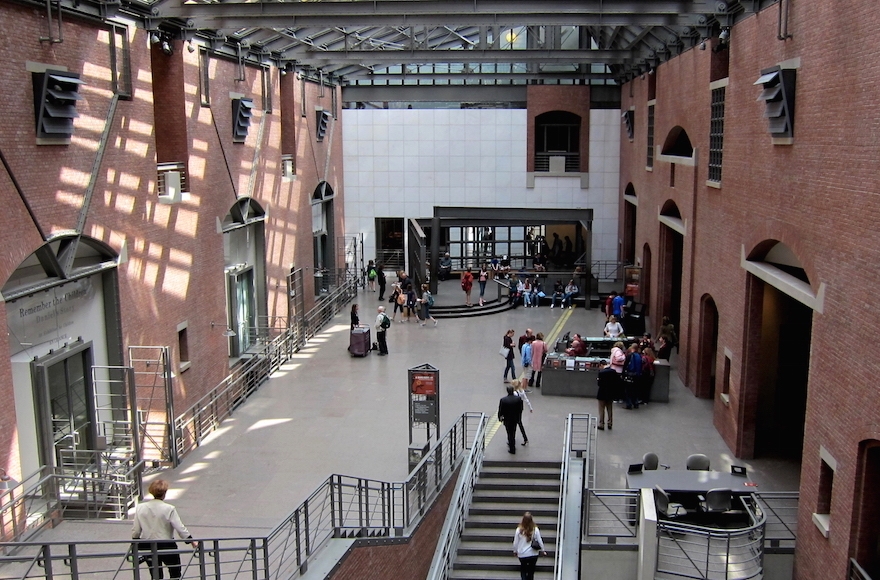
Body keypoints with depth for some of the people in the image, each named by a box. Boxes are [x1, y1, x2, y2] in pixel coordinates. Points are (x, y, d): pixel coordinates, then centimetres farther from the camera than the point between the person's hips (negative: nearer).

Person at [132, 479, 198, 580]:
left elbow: (136, 531, 0)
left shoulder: (140, 508, -6)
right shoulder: (169, 509, -16)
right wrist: (192, 541, -5)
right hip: (167, 546, -3)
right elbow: (180, 528, -15)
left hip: (147, 548, 3)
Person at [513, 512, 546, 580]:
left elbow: (515, 542, -6)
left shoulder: (519, 530, -14)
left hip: (522, 554, 0)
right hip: (533, 554, 0)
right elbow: (540, 541, -4)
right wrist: (542, 550, 13)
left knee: (523, 570, 18)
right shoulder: (535, 529, -13)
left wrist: (515, 551, 13)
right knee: (531, 571, 18)